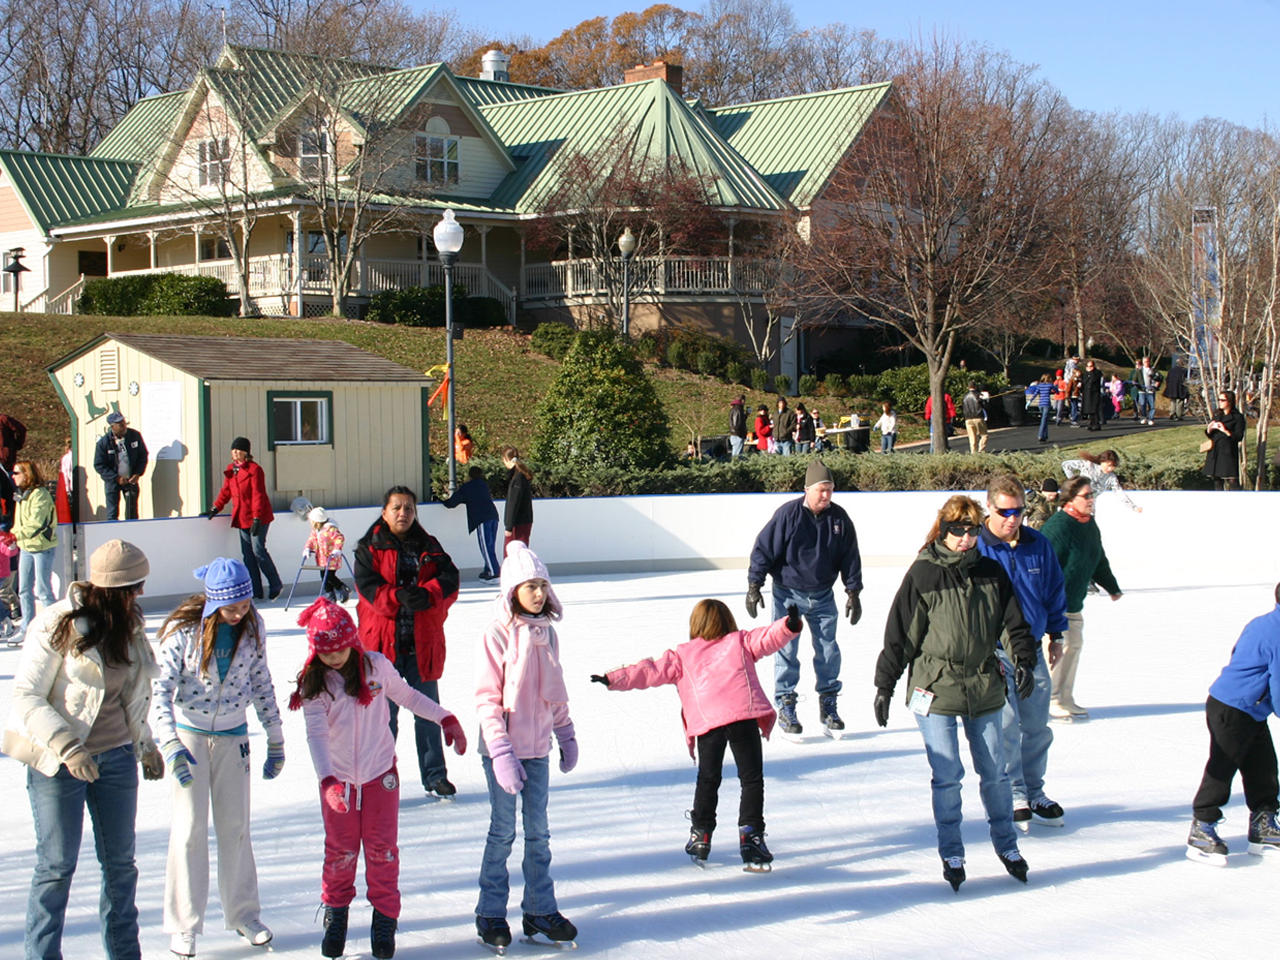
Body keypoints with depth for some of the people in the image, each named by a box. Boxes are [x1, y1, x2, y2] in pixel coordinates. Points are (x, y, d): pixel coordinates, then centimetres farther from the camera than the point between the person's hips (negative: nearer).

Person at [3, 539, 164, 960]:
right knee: (57, 864, 0)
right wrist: (66, 747, -23)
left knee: (120, 861, 12)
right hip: (58, 761, -6)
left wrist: (145, 744, 21)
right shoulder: (57, 625, -14)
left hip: (116, 756, 6)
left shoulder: (129, 625, 7)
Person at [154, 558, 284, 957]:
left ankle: (243, 914, 22)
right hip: (188, 734, -3)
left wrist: (276, 742, 6)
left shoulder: (253, 628, -7)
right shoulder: (184, 630, -18)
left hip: (233, 737, 3)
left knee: (236, 827, 8)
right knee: (190, 828, -2)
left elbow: (261, 684, 4)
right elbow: (160, 689, -19)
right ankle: (184, 926, 8)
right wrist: (171, 746, -31)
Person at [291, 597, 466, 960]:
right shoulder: (313, 685, -11)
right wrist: (327, 780, -35)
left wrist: (445, 719, 7)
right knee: (340, 851, 6)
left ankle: (385, 919, 17)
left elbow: (406, 695, 10)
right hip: (337, 779, 0)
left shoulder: (376, 666, -7)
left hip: (380, 774, 1)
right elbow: (316, 733, -22)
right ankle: (335, 914, 27)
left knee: (382, 849, 3)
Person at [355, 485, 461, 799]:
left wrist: (426, 595, -22)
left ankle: (435, 777, 18)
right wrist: (399, 597, -25)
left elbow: (449, 580, -3)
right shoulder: (370, 548, 3)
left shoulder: (429, 547, 10)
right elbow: (368, 587, -11)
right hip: (383, 643, -2)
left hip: (423, 643, 2)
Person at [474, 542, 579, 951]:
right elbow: (487, 699, -14)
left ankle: (540, 910, 21)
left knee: (538, 831, 11)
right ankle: (490, 914, 17)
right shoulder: (497, 634, -13)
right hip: (504, 749, -5)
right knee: (502, 832, 4)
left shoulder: (546, 632, 5)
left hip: (538, 747, 5)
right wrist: (501, 753, -19)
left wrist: (566, 734, 18)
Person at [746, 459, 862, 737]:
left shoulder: (839, 518, -2)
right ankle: (786, 707, 8)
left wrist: (853, 592, 6)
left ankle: (828, 706, 16)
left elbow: (850, 558, 7)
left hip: (823, 596, 3)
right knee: (786, 650, -2)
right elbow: (763, 548, -9)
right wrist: (754, 586, -10)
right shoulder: (787, 514, -14)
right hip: (788, 593, -3)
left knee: (828, 650, 4)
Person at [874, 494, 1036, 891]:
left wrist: (1024, 660, -5)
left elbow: (1012, 621, 11)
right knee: (947, 776, -1)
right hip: (936, 689, -3)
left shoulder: (991, 572, 4)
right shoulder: (923, 575, -6)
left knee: (994, 771, 9)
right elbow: (900, 633, -3)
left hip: (984, 687, 3)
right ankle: (951, 854, 14)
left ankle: (1006, 844, 27)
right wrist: (885, 685, -2)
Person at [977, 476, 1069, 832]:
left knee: (1037, 726, 11)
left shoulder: (1038, 545, 3)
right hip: (994, 652, -5)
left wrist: (1056, 634, 19)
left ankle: (1034, 793, 24)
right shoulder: (975, 548, -11)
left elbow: (1055, 590, 17)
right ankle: (1014, 795, 4)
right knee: (1006, 725, -9)